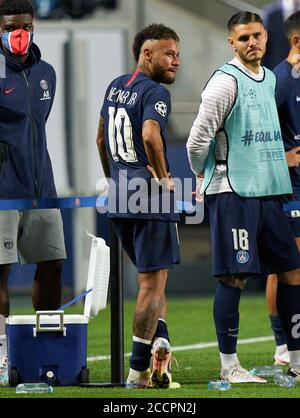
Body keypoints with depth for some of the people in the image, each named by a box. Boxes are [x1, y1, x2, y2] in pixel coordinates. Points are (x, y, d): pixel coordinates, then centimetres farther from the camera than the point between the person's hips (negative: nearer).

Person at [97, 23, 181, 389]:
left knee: (153, 276, 21)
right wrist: (163, 178, -16)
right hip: (150, 198, -8)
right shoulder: (155, 92, -13)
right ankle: (138, 373, 0)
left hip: (119, 196, 8)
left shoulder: (115, 86, 13)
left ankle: (160, 341, 1)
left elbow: (101, 140, 25)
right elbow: (150, 136, -31)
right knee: (152, 282, -1)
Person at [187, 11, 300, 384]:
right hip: (233, 194, -8)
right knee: (235, 277, -7)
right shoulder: (227, 82, -12)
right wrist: (205, 175, 3)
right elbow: (198, 138, -11)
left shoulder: (269, 78, 14)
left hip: (268, 191, 8)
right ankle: (228, 366, 0)